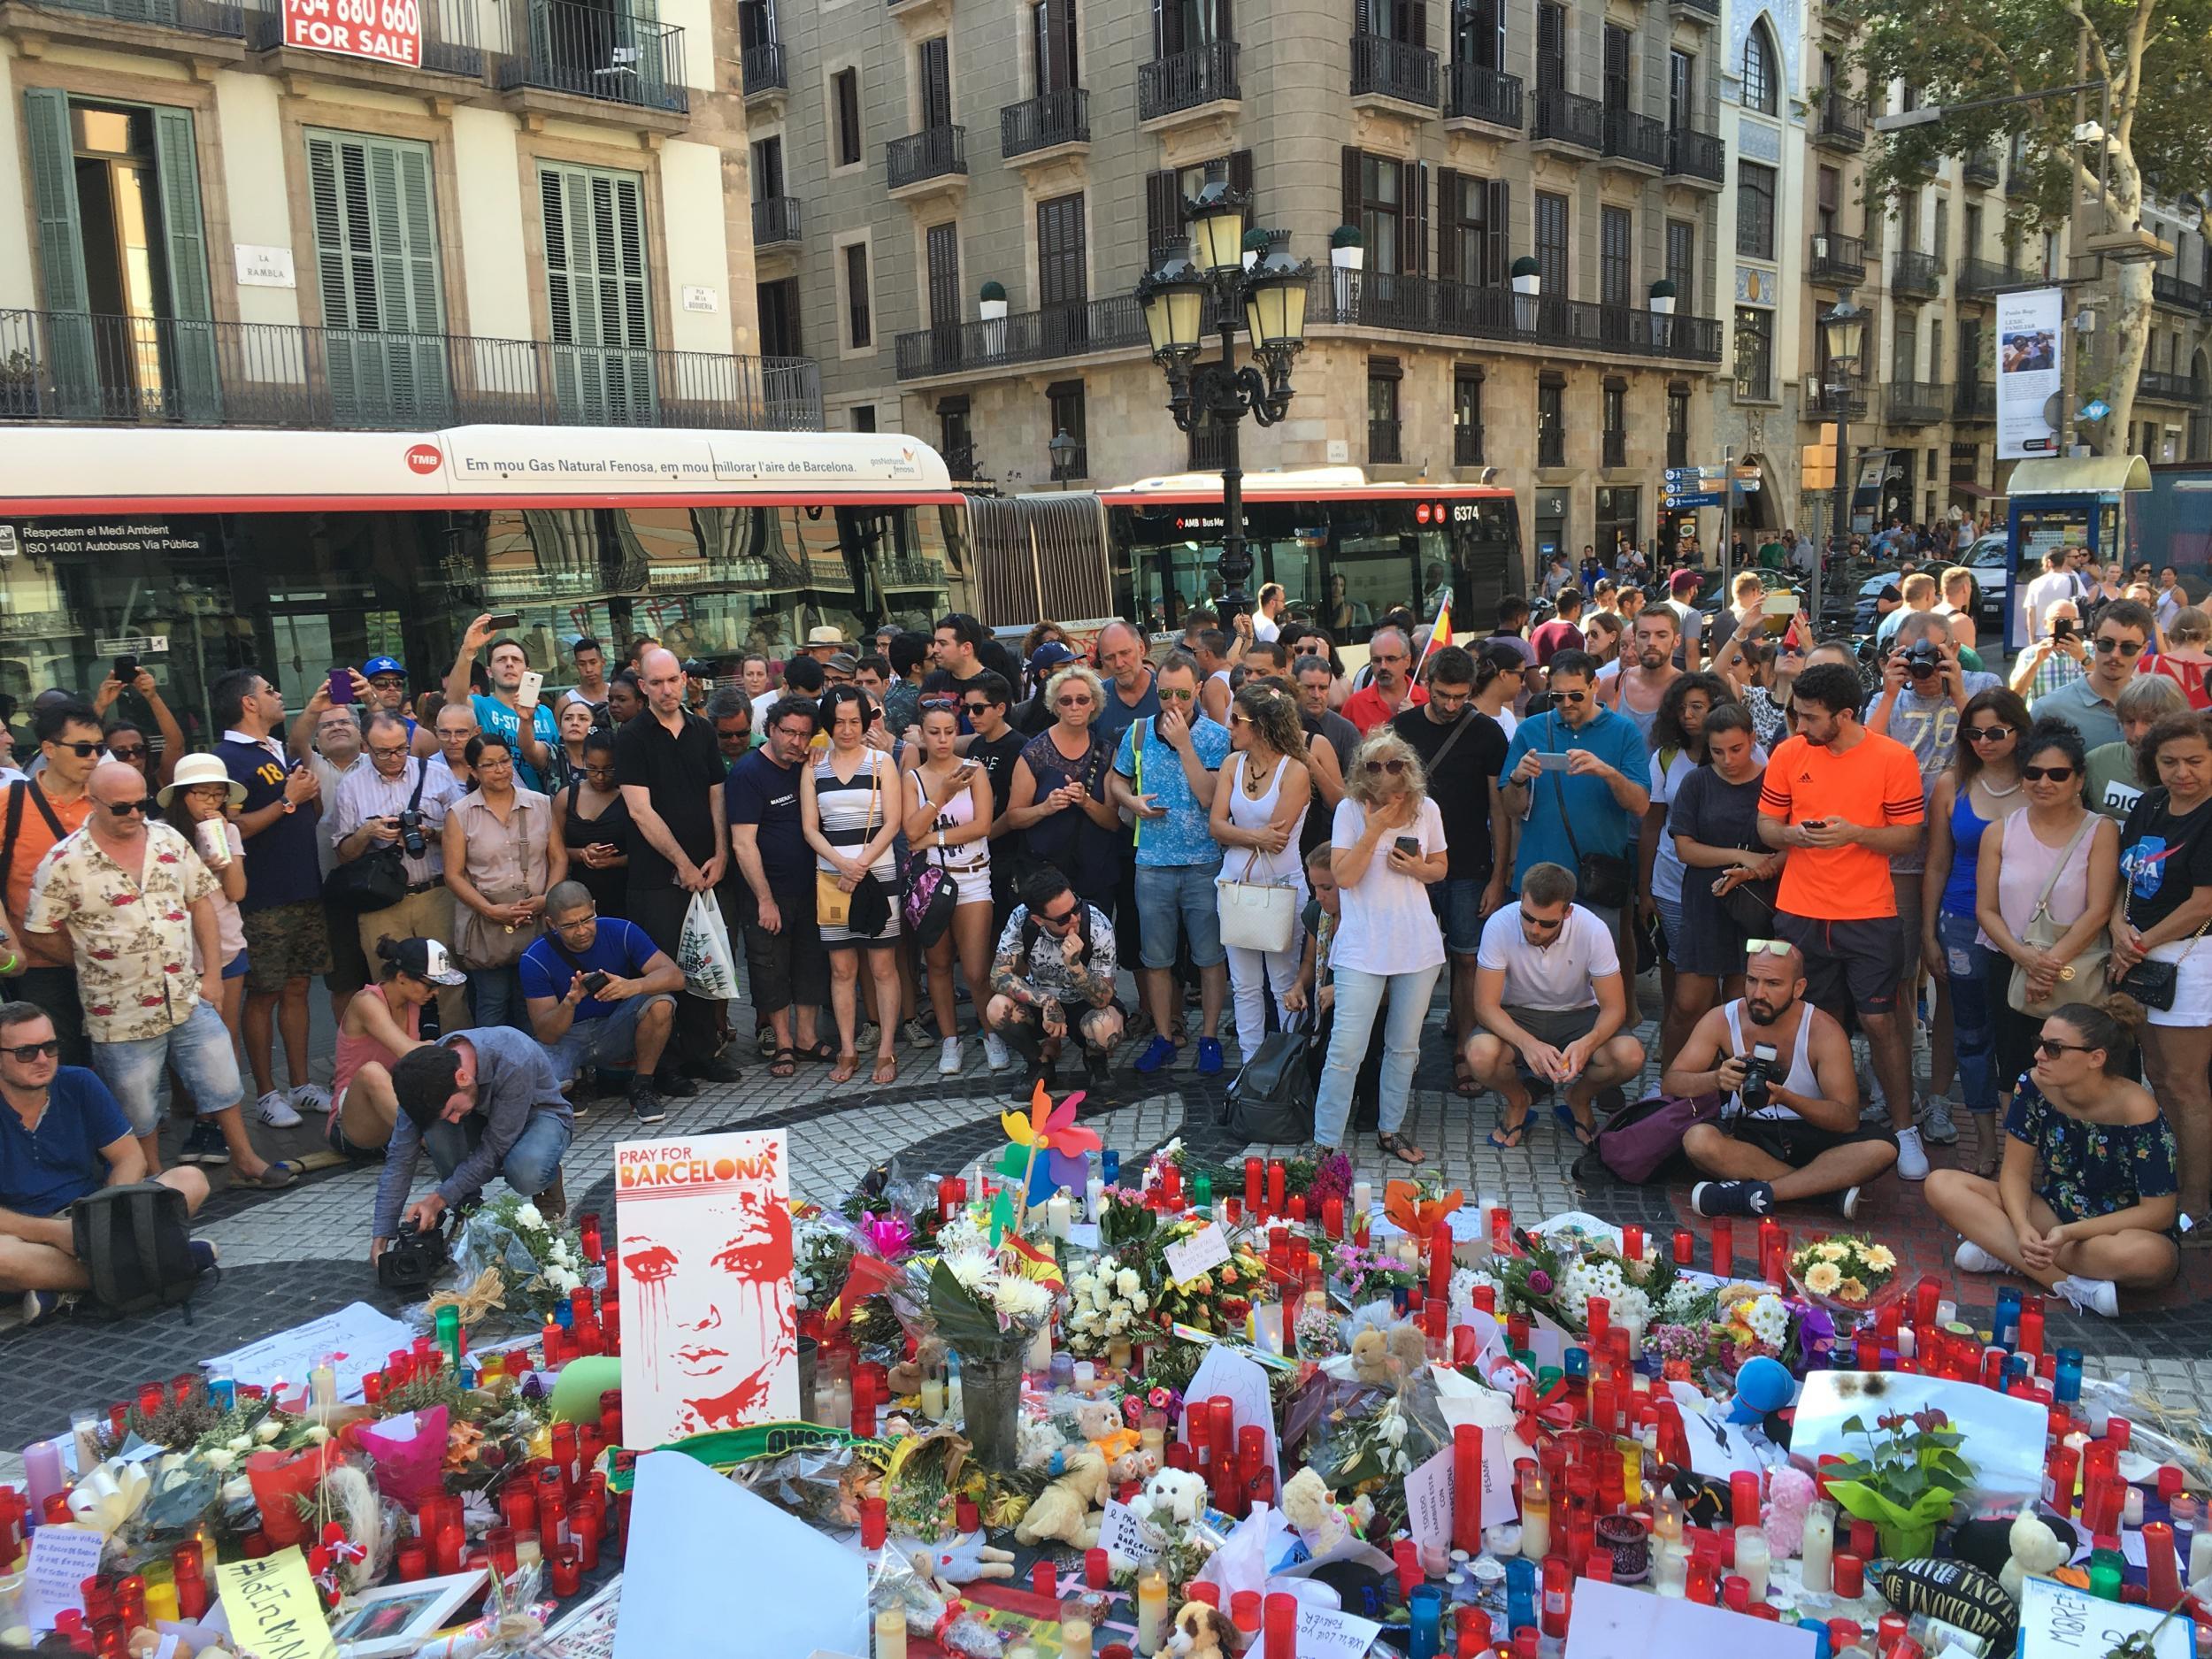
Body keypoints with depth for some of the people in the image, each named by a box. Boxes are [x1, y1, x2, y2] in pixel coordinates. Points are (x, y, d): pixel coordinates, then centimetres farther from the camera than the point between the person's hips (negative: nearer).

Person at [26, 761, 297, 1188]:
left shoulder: (169, 841, 1)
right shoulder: (64, 862, -11)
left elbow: (201, 902, 6)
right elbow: (41, 934, -6)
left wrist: (212, 974, 3)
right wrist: (92, 964, -2)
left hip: (190, 1000, 4)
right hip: (122, 1016, -3)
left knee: (222, 1082, 11)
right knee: (138, 1110, 10)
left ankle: (245, 1161, 27)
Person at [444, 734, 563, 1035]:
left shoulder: (541, 805, 7)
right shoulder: (460, 813, 1)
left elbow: (559, 858, 7)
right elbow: (454, 874, -2)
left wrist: (548, 898, -10)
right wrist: (491, 910, -13)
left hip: (537, 922, 2)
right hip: (485, 927, -1)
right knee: (492, 1005, 3)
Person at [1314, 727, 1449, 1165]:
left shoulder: (1426, 809, 2)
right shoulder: (1350, 810, -6)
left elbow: (1441, 866, 15)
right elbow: (1343, 876, -13)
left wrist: (1419, 869, -6)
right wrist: (1375, 829, -18)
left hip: (1417, 944, 4)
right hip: (1362, 946, -3)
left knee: (1405, 1046, 14)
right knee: (1346, 1049, -8)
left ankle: (1390, 1130, 30)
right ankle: (1325, 1143, 1)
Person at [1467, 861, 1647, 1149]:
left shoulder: (1593, 931, -21)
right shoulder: (1500, 925, -23)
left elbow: (1614, 1007, -16)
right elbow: (1485, 1005, -22)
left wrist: (1586, 1044, -37)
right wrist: (1527, 1043, -40)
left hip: (1576, 1016, 1)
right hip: (1516, 1017, -1)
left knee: (1630, 1056, -28)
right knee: (1480, 1056, -33)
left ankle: (1578, 1099, 8)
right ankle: (1517, 1101, 5)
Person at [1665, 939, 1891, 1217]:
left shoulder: (1823, 1030, -9)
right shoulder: (1722, 1021, -5)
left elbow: (1848, 1119, -15)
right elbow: (1670, 1084, -8)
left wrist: (1785, 1098, -33)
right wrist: (1716, 1079, -29)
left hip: (1809, 1136, 0)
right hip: (1743, 1135, 0)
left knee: (1882, 1147, -28)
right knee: (1697, 1140, -33)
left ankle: (1754, 1194, -31)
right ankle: (1830, 1186, -25)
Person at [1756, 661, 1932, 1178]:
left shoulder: (1895, 758, -6)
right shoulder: (1788, 754, 1)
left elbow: (1909, 834, -4)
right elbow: (1767, 824, 7)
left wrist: (1853, 833, -20)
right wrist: (1793, 834, -15)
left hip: (1867, 913, -2)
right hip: (1799, 911, 3)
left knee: (1880, 1020, 0)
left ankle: (1905, 1131, 13)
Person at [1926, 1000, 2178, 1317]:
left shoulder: (2138, 1112, -23)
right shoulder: (2035, 1087, -11)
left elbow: (2158, 1213, -20)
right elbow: (2016, 1173, -6)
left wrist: (2068, 1233, -27)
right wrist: (2022, 1229, -26)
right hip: (2052, 1213, 5)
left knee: (2150, 1256, -42)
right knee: (1942, 1185, -17)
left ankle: (2003, 1250, -23)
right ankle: (2074, 1287, -24)